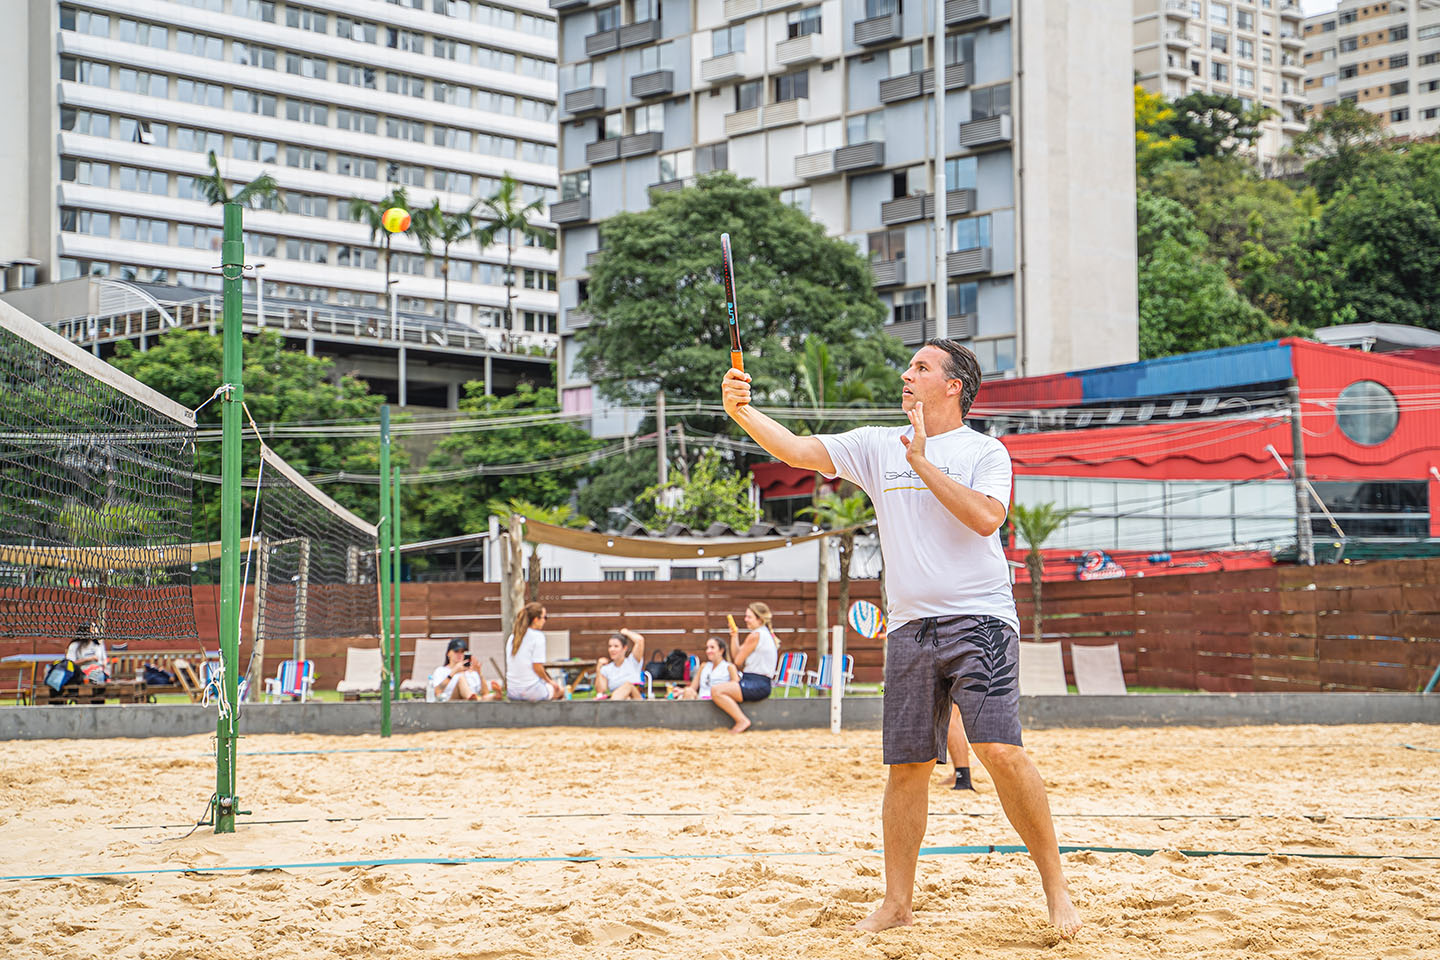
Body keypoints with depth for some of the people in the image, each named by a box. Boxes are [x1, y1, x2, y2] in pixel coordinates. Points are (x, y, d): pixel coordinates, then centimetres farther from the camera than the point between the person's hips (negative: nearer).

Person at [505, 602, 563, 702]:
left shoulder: (512, 636, 9)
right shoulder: (538, 636, -12)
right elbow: (537, 667, -16)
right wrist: (549, 681, 2)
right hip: (531, 692, -6)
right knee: (560, 690, 21)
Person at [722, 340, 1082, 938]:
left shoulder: (985, 451, 3)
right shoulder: (877, 446, 13)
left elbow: (985, 517, -15)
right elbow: (798, 451, 3)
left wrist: (921, 460, -11)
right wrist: (741, 411, -12)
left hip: (980, 623, -4)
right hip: (910, 629, 4)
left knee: (1000, 751, -16)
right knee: (906, 767, 4)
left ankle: (1054, 884, -3)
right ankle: (898, 903, 13)